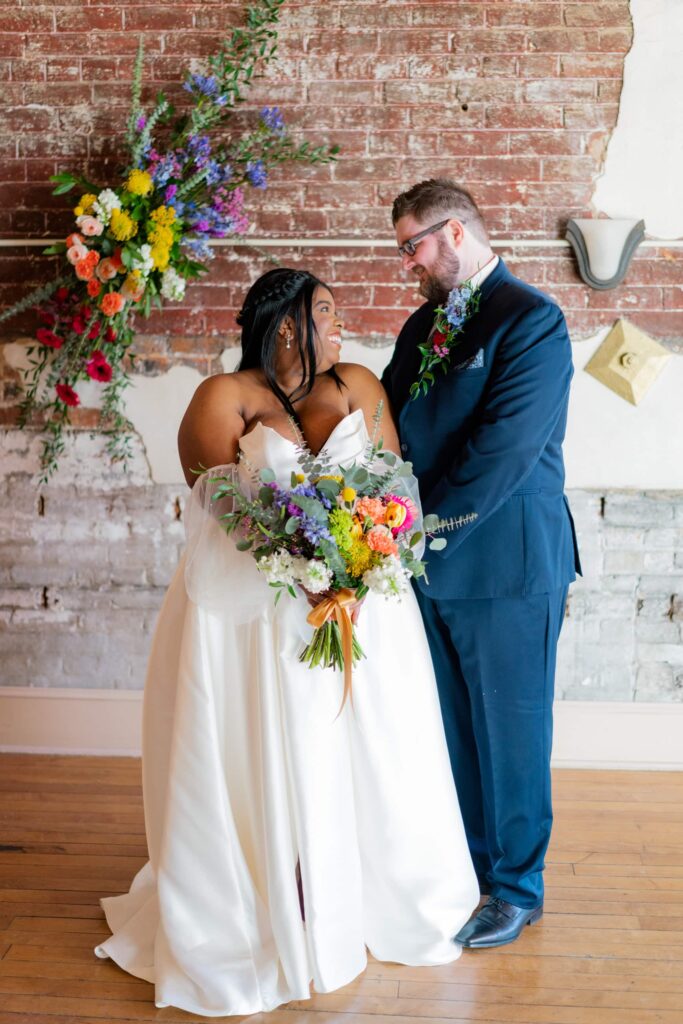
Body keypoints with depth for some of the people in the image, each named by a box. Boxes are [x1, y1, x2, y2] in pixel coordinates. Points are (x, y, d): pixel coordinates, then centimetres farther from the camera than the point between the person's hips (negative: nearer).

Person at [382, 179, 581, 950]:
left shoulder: (530, 321, -12)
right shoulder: (422, 326, 12)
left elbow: (503, 450, -21)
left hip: (507, 567, -7)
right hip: (432, 567, 7)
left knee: (510, 734, 7)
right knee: (451, 732, 17)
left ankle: (516, 887, 24)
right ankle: (464, 862, 35)